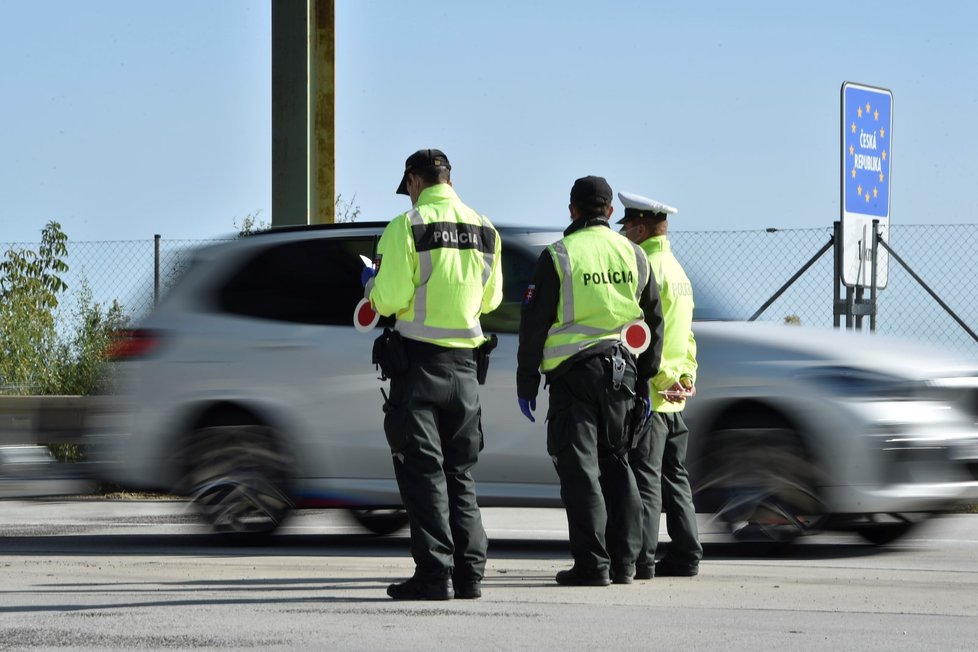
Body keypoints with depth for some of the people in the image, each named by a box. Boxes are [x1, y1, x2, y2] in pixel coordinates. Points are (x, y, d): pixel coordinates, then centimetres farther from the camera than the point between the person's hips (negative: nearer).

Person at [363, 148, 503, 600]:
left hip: (419, 360, -5)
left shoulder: (407, 227, -11)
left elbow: (389, 300, -15)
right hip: (465, 363, 5)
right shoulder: (485, 230, 6)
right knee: (460, 470, 13)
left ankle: (434, 574, -5)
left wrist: (372, 284, 7)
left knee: (422, 470, -1)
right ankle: (469, 572, 9)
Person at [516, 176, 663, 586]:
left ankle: (592, 564, -7)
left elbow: (534, 324, -6)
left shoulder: (558, 257, -5)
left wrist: (526, 383, 0)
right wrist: (645, 382, 21)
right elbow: (654, 324, 14)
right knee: (616, 463, 14)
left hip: (573, 371, -4)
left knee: (580, 467, -2)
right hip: (621, 371, 4)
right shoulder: (634, 256, 9)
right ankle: (623, 561, 12)